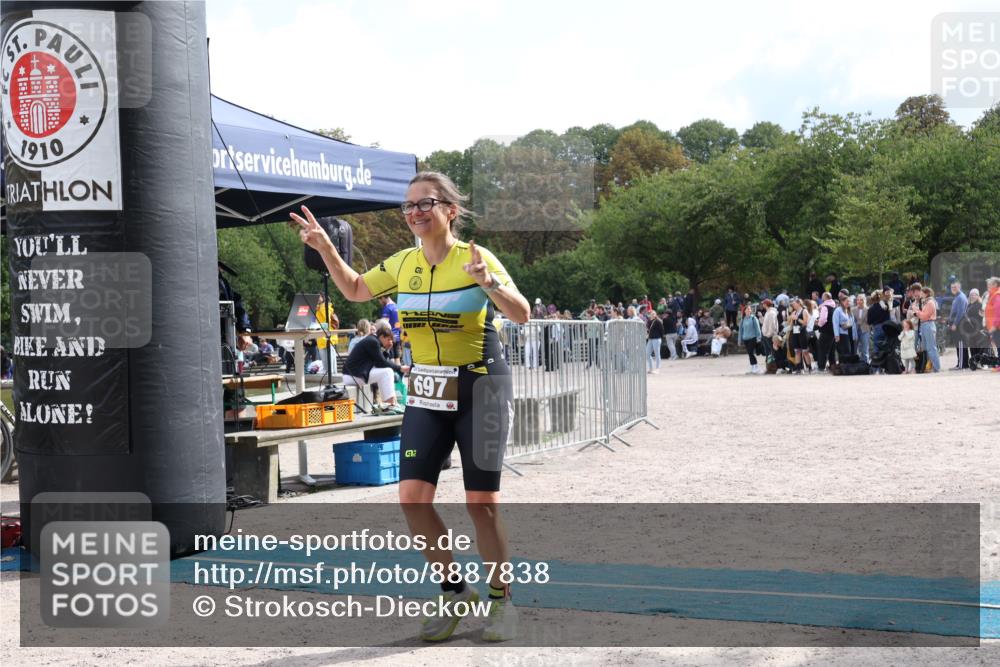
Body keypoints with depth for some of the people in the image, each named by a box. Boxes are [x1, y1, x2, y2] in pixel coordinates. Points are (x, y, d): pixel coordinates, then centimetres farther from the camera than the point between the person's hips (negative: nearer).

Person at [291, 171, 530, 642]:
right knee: (412, 497, -4)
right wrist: (325, 247, 9)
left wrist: (488, 282, -36)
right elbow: (355, 290, 20)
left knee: (482, 505, -4)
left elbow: (522, 315, -20)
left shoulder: (475, 258, -12)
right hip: (426, 393, 5)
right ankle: (454, 591, 16)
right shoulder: (402, 264, 3)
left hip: (480, 388, -5)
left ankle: (501, 601, 16)